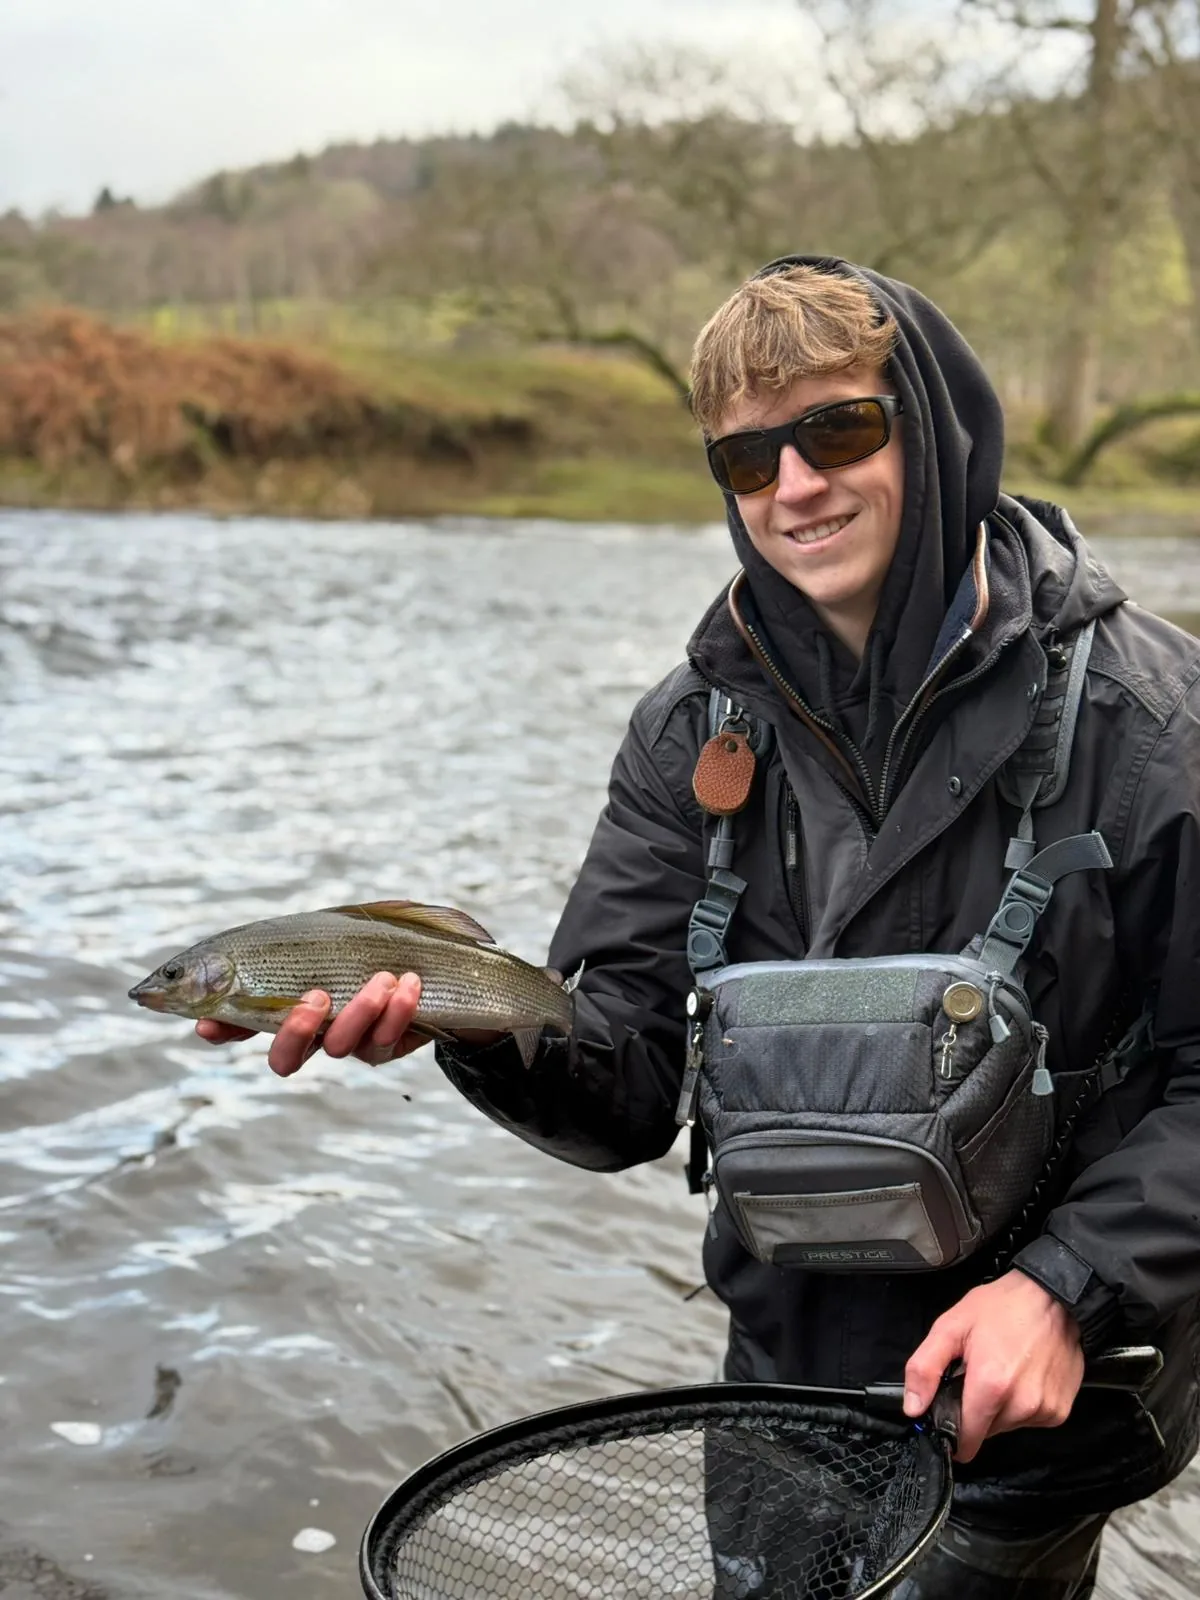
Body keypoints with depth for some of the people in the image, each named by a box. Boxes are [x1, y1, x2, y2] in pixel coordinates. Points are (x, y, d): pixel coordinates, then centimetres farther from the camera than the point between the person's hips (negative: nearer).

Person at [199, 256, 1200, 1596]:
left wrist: (1068, 1289, -22)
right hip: (787, 1373, 4)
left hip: (1039, 1397, -4)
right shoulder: (696, 731, -3)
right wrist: (472, 1020, -28)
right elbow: (624, 1096, -8)